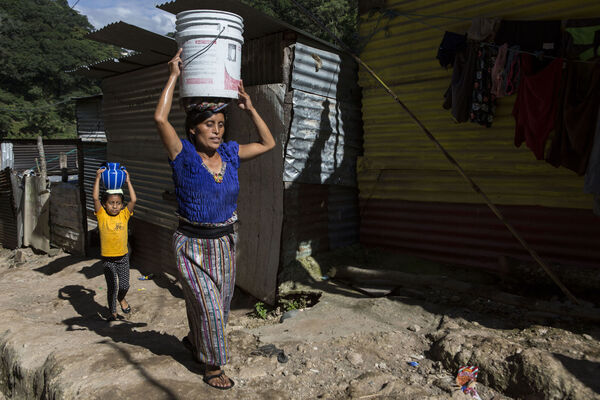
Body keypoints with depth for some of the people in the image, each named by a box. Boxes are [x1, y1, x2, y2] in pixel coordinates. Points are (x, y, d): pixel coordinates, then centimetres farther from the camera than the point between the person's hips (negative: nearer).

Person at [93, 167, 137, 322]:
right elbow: (95, 197, -16)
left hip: (123, 256, 2)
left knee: (124, 286, 5)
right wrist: (98, 178, -16)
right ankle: (113, 312, 25)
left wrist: (128, 181, -7)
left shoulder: (124, 215, -1)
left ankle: (121, 298, 39)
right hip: (108, 258, -2)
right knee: (112, 287, 4)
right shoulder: (102, 216, -6)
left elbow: (133, 200, -10)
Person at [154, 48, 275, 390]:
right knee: (208, 306, 0)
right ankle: (212, 365, 24)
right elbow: (160, 118, -26)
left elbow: (268, 143, 9)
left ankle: (195, 340, 48)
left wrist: (249, 107, 3)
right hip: (193, 244, -5)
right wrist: (174, 76, -17)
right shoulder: (184, 155, -12)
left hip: (226, 242, 5)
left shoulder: (230, 153, 1)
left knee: (220, 306, 19)